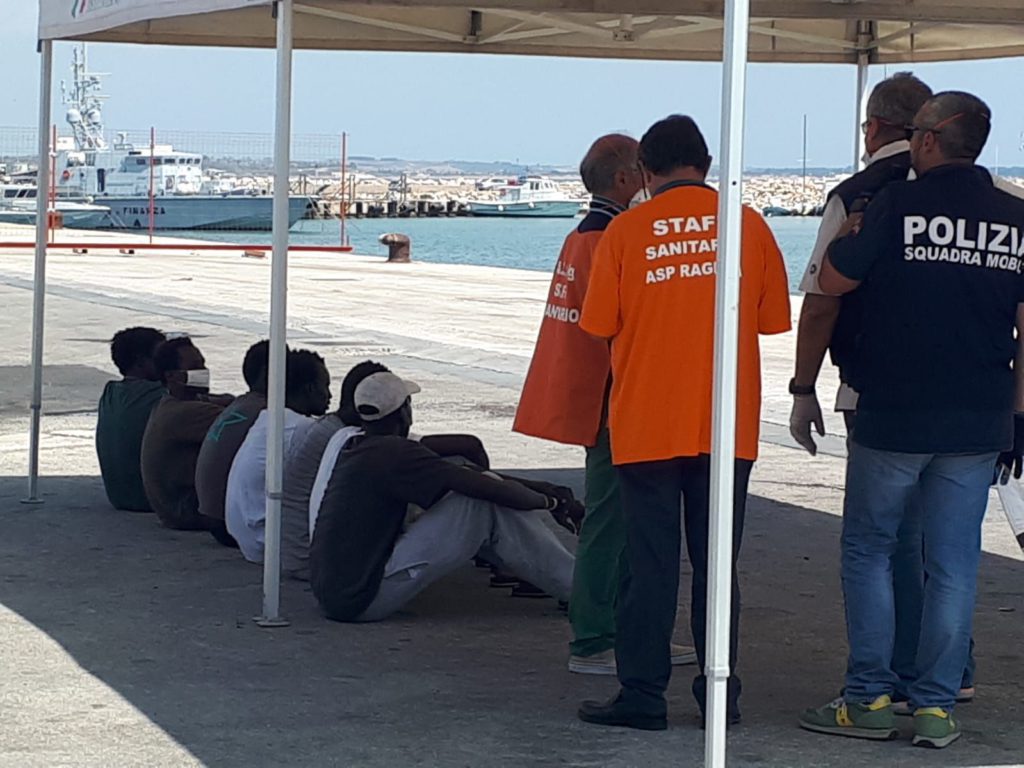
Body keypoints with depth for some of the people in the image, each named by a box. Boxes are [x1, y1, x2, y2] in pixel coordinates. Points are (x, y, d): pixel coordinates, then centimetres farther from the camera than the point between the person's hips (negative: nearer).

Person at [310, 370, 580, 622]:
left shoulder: (353, 451, 15)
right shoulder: (394, 453, -14)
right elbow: (489, 489, -16)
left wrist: (540, 488, 21)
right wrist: (550, 502, 2)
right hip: (364, 601, -10)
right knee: (487, 503, -9)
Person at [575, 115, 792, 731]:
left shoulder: (624, 232, -3)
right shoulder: (748, 225, 2)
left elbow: (601, 327, 2)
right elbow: (772, 320, 8)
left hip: (646, 423, -1)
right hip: (727, 425, 1)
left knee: (651, 563, 3)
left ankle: (643, 696, 4)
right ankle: (721, 695, 10)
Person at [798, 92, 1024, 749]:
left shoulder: (898, 206, -8)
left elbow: (835, 281, 1)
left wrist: (851, 234, 20)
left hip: (892, 417, -3)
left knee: (869, 552, 10)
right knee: (953, 566, 7)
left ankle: (870, 699, 7)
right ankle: (937, 706, 8)